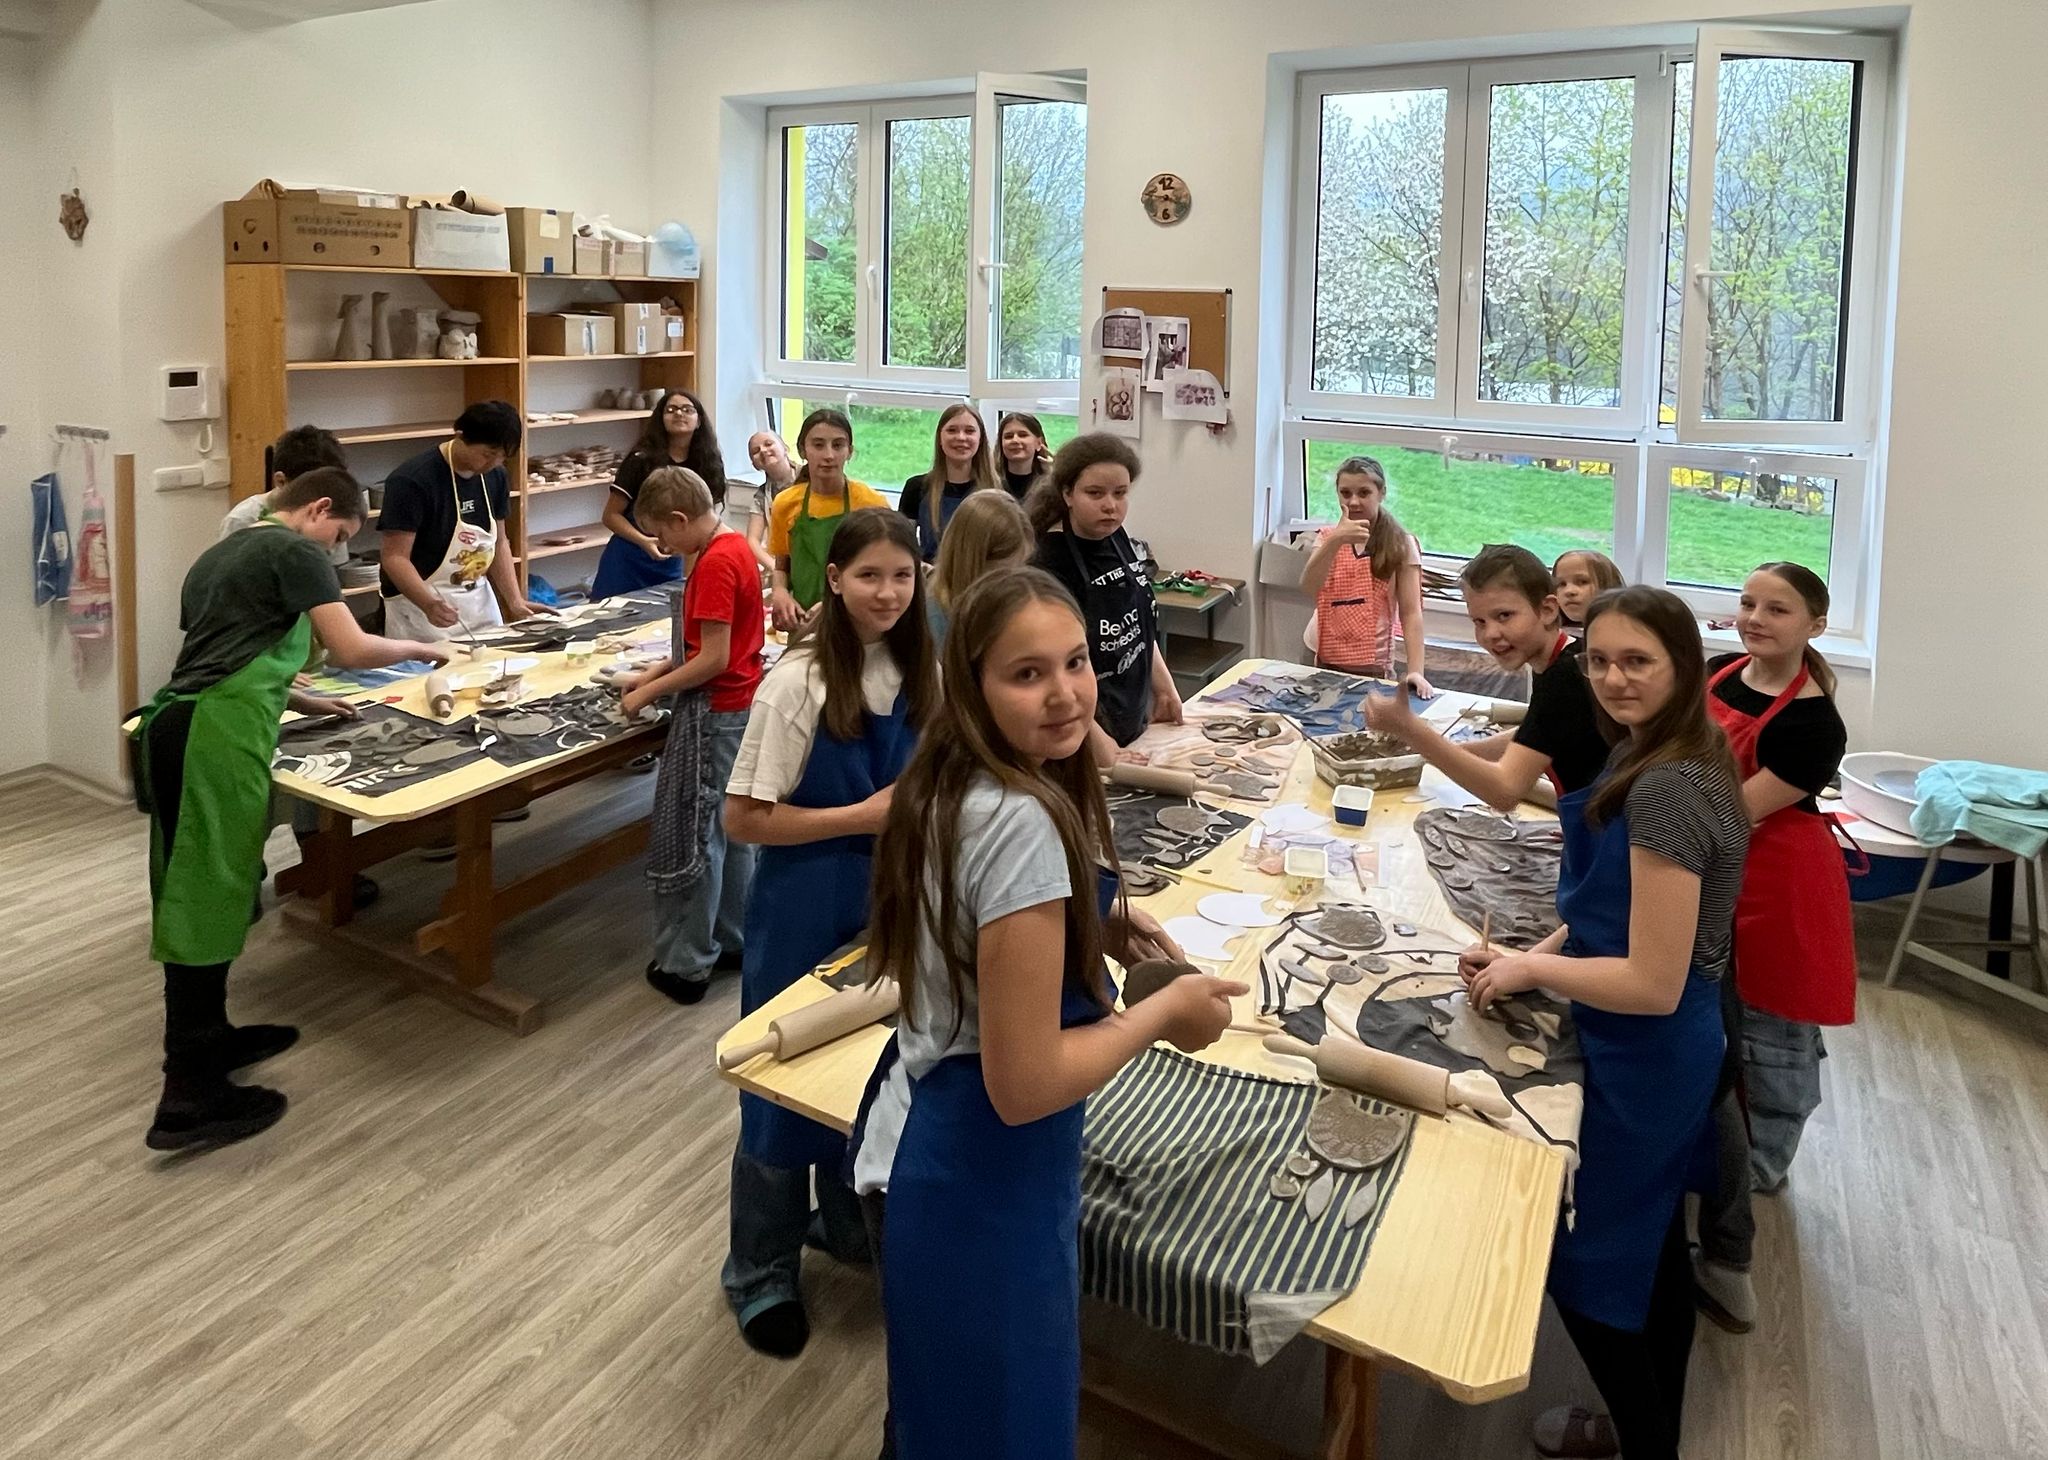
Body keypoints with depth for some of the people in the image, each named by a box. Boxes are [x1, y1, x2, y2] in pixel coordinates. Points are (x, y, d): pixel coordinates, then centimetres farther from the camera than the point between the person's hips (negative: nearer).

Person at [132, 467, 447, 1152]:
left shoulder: (219, 554, 24)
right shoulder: (295, 550, -3)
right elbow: (352, 650, -10)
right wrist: (420, 648, 7)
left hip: (176, 728, 10)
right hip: (215, 739, -10)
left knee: (193, 892, 18)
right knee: (205, 897, -8)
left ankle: (208, 1037, 31)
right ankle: (189, 1098, -5)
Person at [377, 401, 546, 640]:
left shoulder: (494, 476, 2)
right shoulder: (412, 481, -18)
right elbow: (395, 557, -19)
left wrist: (515, 601, -1)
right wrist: (429, 605, -36)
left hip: (479, 600, 6)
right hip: (421, 603, -6)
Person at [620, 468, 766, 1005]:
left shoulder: (714, 563, -21)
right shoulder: (735, 547, 9)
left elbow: (713, 659, -23)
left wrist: (649, 693, -13)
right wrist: (656, 673, 10)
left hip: (714, 715, -10)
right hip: (740, 708, 10)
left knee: (693, 837, 0)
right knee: (730, 831, 17)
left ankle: (686, 964, 10)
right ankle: (732, 941, 29)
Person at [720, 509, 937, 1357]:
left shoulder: (920, 673, -1)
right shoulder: (800, 682, -19)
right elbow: (743, 818, -19)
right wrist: (862, 817, -22)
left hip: (889, 900, 6)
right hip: (806, 910, -6)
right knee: (788, 1082, 8)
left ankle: (847, 1220, 43)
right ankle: (761, 1273, 27)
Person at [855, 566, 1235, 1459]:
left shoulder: (950, 786, 0)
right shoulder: (1023, 824, -28)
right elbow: (1024, 1084, -28)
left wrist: (1089, 926, 6)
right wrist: (1165, 1011, -14)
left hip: (926, 1140, 9)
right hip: (985, 1178, -9)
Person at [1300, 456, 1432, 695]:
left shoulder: (1401, 545, -4)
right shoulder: (1328, 538, 3)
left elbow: (1411, 612, -10)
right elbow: (1308, 588, -14)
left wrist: (1415, 671, -20)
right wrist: (1335, 541, -27)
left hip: (1373, 667, -2)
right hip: (1326, 662, 2)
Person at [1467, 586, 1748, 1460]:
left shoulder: (1663, 790, -29)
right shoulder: (1663, 761, 2)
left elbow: (1653, 983, -28)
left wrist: (1528, 969, -16)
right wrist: (1536, 954, 0)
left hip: (1642, 1058, -10)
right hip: (1670, 1053, 10)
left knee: (1585, 1262, 9)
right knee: (1651, 1249, 25)